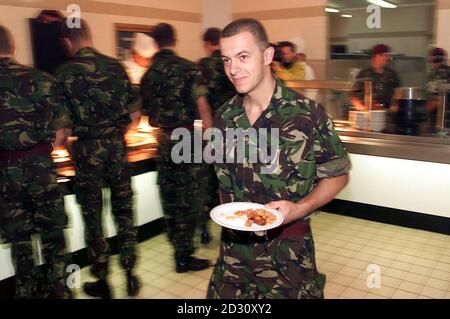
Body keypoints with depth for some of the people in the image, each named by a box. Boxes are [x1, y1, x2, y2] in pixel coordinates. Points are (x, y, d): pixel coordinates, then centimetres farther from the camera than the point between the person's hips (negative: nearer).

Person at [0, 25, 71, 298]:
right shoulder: (38, 78, -5)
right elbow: (60, 133, -8)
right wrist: (41, 150, 9)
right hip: (39, 165, -1)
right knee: (52, 232, 14)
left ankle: (29, 291, 26)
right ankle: (57, 290, 22)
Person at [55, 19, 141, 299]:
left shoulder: (65, 73, -7)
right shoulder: (115, 66, 1)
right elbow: (132, 111, 3)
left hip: (88, 149, -2)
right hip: (116, 145, 3)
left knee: (93, 215, 9)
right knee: (123, 208, 14)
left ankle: (102, 281, 21)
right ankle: (130, 273, 21)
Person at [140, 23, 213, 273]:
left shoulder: (148, 74, 6)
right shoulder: (187, 68, -7)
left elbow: (147, 112, 12)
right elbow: (202, 106, -14)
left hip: (163, 140, 5)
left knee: (169, 196, 16)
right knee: (187, 197, 3)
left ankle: (179, 247, 33)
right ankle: (184, 257, 10)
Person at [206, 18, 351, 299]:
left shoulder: (308, 114, -16)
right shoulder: (224, 117, -2)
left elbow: (337, 175, -6)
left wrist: (300, 208, -20)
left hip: (288, 247, -4)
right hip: (234, 245, 4)